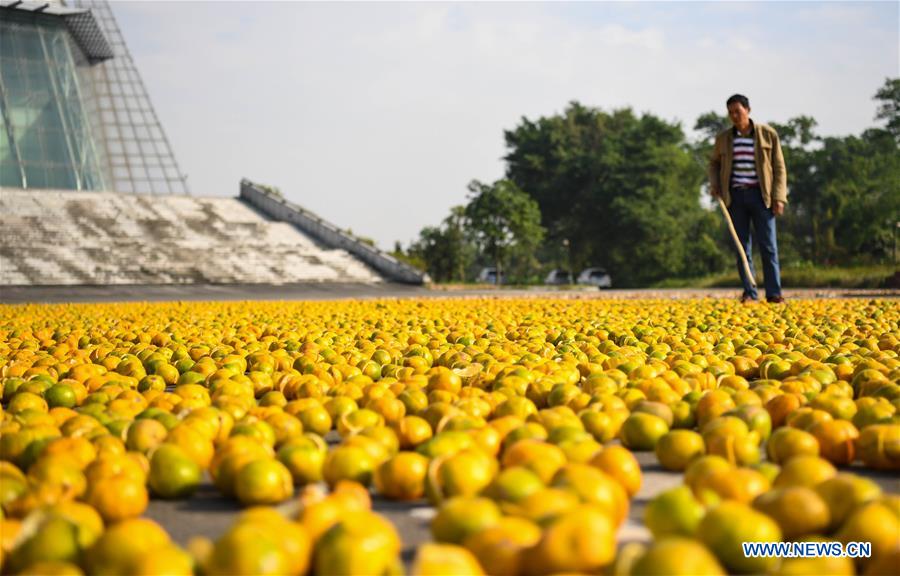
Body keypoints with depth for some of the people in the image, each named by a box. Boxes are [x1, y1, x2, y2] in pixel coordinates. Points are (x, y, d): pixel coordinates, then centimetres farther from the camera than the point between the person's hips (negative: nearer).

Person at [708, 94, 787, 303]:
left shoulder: (768, 134, 0)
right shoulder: (723, 138, 6)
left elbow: (779, 168, 2)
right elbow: (714, 163, 23)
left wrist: (779, 198, -6)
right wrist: (714, 184, 4)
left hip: (760, 195, -2)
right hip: (735, 196, 2)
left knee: (768, 245, -4)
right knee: (742, 246, 2)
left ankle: (774, 292, -1)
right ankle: (749, 292, 6)